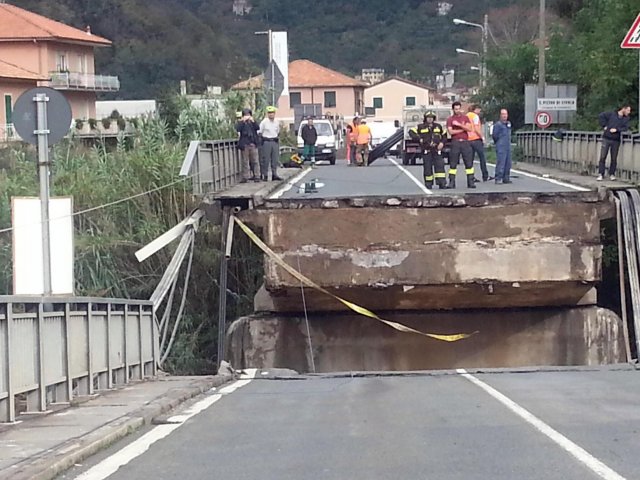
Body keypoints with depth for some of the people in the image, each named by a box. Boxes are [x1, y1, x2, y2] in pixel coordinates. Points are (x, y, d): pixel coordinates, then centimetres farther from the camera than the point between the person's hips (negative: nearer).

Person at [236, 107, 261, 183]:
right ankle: (245, 177, 3)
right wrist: (243, 121, -16)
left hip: (253, 144, 1)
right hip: (244, 145, -1)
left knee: (255, 161, 1)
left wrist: (253, 121, -15)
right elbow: (238, 129, -13)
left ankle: (257, 176, 3)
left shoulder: (252, 122, 11)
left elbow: (258, 128, -5)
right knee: (245, 162, 1)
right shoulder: (241, 123, 6)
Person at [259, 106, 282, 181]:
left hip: (275, 142, 5)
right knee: (266, 159, -5)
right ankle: (265, 175, -1)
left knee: (275, 159, 4)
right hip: (266, 141, -5)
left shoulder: (277, 122, 11)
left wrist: (278, 140, 19)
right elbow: (260, 133, -2)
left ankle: (274, 174, 10)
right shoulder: (264, 122, -4)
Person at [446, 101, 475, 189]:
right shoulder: (450, 119, 6)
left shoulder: (465, 118, 10)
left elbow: (469, 129, -4)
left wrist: (458, 124, -10)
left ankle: (471, 182, 0)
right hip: (455, 142, -1)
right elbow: (450, 132, -7)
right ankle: (451, 182, 2)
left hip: (465, 142, 1)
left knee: (469, 163, -2)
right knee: (453, 164, -2)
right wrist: (463, 129, -5)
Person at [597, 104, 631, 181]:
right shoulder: (611, 114, -1)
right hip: (607, 139, -3)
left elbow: (625, 128, -3)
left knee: (614, 158, 5)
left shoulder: (626, 118, 8)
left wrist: (617, 129, -16)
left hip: (616, 140, 3)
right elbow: (601, 116, -1)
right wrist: (604, 126, -5)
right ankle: (600, 174, -1)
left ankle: (612, 174, 15)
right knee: (603, 157, -4)